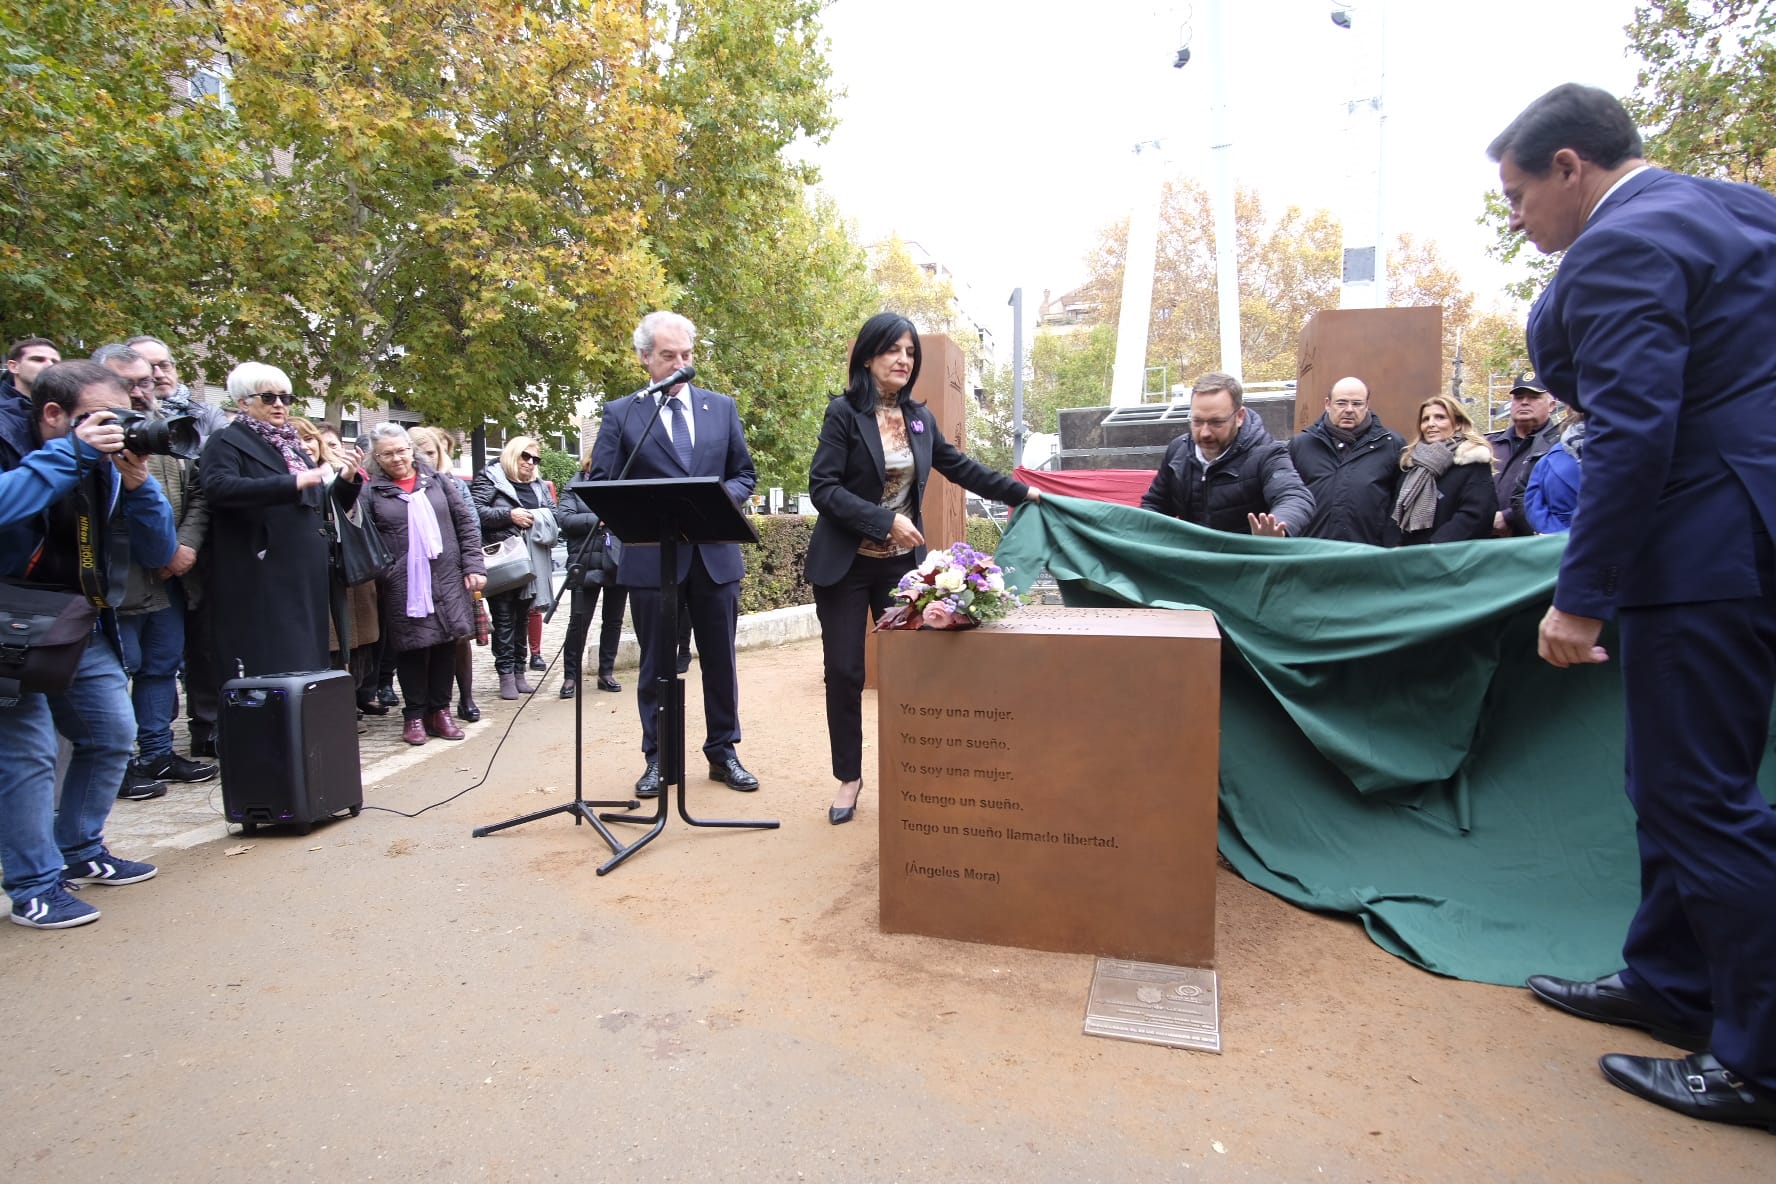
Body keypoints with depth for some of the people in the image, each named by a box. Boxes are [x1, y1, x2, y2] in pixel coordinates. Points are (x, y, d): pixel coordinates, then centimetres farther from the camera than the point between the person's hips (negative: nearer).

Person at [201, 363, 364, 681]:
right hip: (260, 585, -6)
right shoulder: (227, 442, 1)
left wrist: (347, 480, 4)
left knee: (305, 667, 6)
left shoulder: (292, 447, 21)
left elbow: (326, 508, 24)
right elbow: (219, 487, -19)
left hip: (306, 581, 7)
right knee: (267, 673, -9)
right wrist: (293, 482, -26)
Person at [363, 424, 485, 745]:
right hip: (404, 586, -2)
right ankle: (414, 715, 14)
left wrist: (473, 565, 2)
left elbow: (467, 523, 8)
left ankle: (440, 710, 17)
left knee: (445, 644, 5)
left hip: (447, 580, 2)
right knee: (411, 648, 1)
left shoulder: (437, 481, 10)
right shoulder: (372, 492, 4)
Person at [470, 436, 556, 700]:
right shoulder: (490, 478, 0)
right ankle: (506, 675, 1)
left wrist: (541, 518, -1)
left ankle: (519, 672, 17)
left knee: (522, 617, 11)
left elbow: (552, 512, 21)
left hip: (530, 562, 6)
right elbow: (475, 510, -10)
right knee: (504, 618, -3)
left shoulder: (538, 485, 18)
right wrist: (509, 515, -16)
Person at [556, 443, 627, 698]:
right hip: (587, 565, -2)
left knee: (613, 620, 10)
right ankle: (570, 677, 7)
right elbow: (566, 520, -7)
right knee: (579, 621, -1)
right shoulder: (574, 490, 6)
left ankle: (607, 672, 21)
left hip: (618, 563, 3)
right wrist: (597, 519, -16)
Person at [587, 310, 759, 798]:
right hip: (652, 557, -2)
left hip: (715, 555, 2)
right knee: (656, 665, 8)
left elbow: (745, 474, 12)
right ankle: (657, 759, 22)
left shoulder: (722, 407, 9)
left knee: (720, 661, 10)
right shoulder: (620, 414, 2)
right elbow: (600, 486, -1)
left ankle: (723, 752, 24)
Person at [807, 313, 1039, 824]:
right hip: (845, 564, -4)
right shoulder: (843, 412, -7)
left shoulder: (920, 417, 7)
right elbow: (822, 487, -14)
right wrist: (886, 521, -21)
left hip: (902, 564, 4)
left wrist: (1020, 491, 17)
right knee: (844, 671, 1)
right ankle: (849, 777, 18)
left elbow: (960, 467, 18)